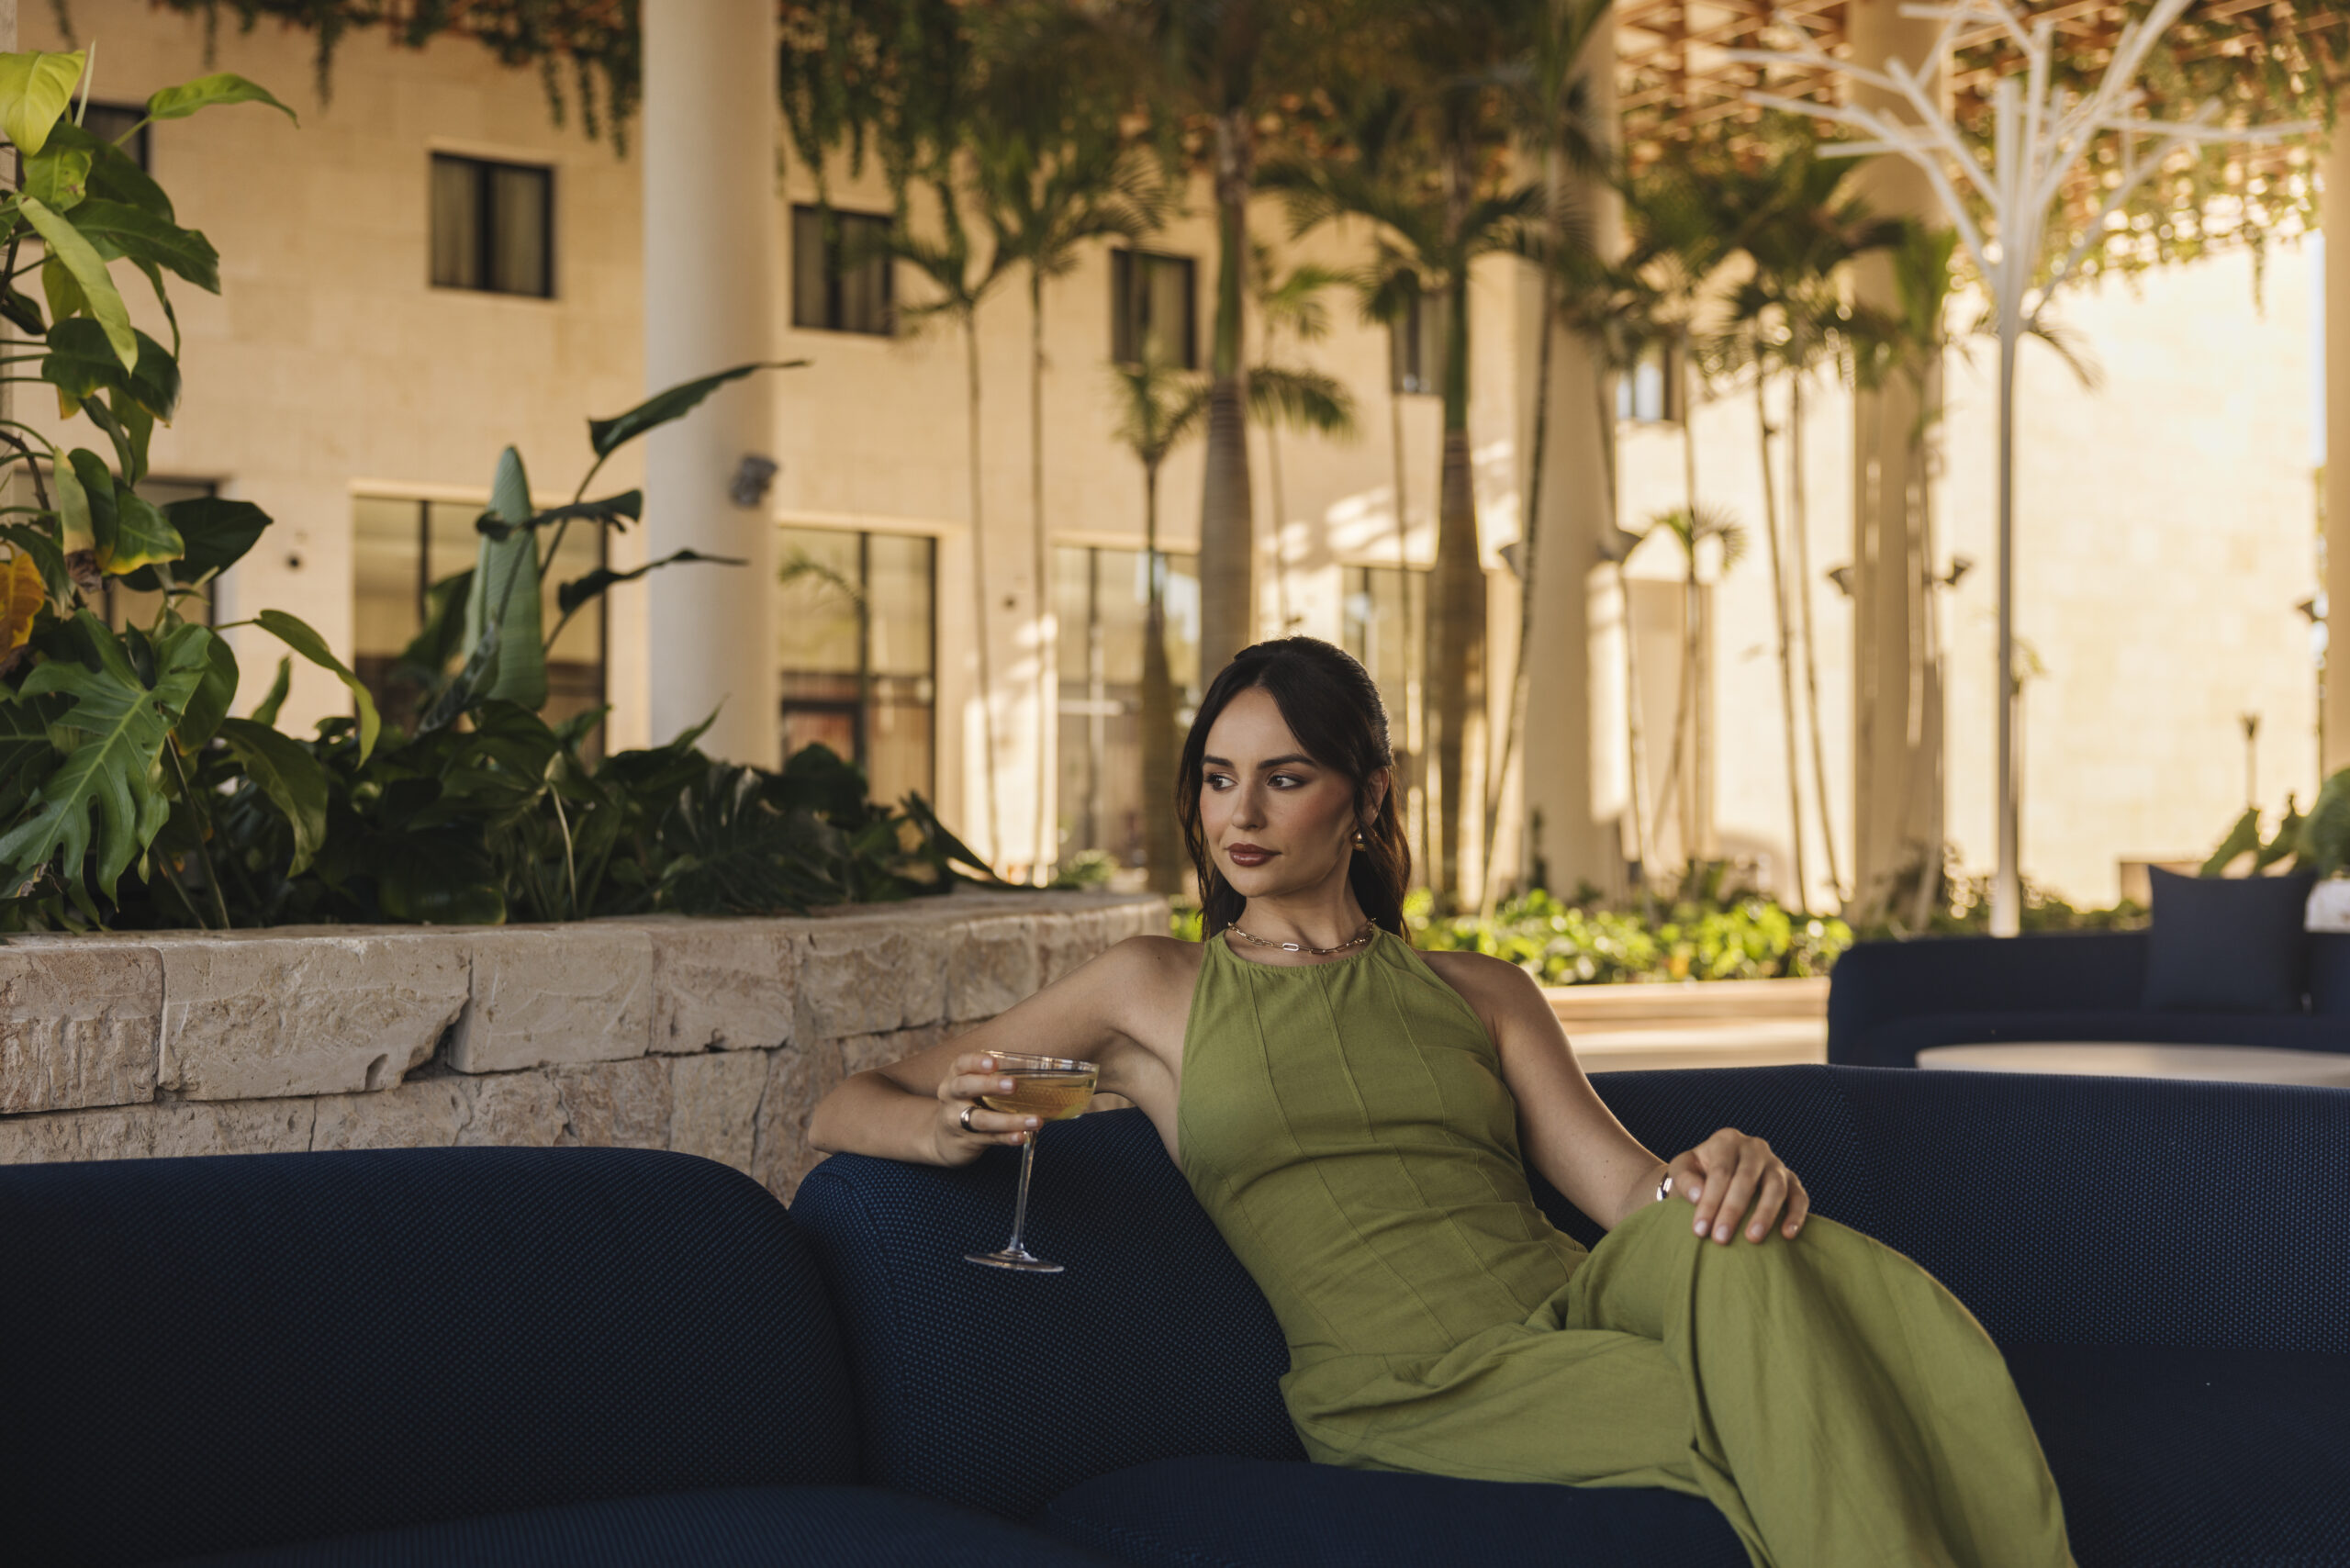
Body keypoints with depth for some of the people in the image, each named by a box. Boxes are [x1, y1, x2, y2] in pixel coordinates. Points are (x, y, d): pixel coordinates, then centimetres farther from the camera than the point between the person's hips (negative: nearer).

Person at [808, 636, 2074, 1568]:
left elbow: (1623, 1186, 7)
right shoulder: (1153, 991, 15)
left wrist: (1714, 1177, -18)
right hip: (1403, 1381, -3)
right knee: (1765, 1413, -33)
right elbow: (840, 1109, 13)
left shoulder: (1481, 997, 22)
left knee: (1725, 1241, -34)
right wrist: (948, 1128, -12)